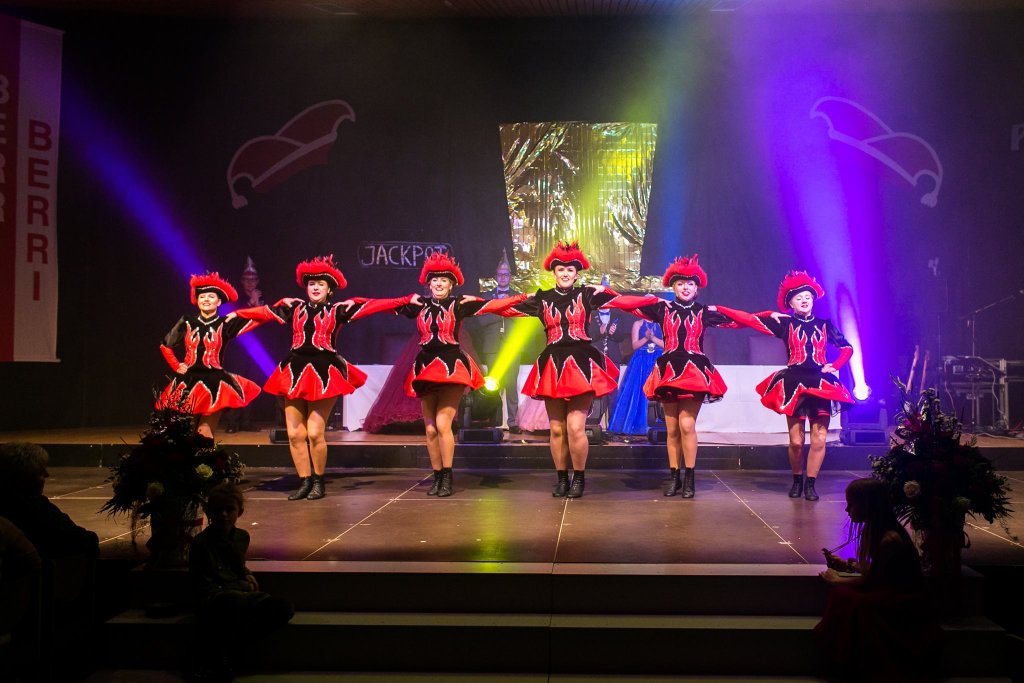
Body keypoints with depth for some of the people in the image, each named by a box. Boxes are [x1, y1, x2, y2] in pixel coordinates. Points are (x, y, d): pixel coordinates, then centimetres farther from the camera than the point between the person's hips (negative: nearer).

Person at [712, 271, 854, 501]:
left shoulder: (825, 325, 12)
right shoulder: (785, 324, 5)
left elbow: (847, 348, 19)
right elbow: (750, 319, 0)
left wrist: (835, 365, 3)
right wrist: (719, 309, -4)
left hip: (821, 383, 2)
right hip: (794, 383, -2)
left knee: (819, 439, -4)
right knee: (796, 440, -3)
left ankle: (810, 484, 7)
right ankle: (797, 480, 18)